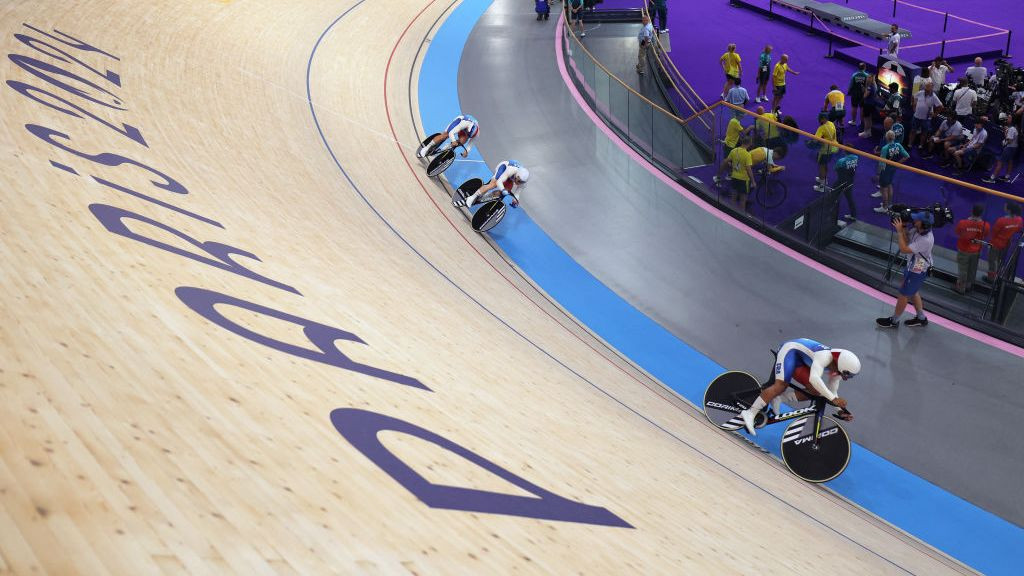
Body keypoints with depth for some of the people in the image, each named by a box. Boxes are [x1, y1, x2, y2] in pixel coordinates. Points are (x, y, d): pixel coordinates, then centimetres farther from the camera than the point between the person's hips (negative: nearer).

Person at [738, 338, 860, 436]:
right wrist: (833, 398, -51)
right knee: (781, 385, -27)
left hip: (800, 360, 8)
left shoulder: (837, 367, -8)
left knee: (815, 391, -8)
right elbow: (814, 378, -51)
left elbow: (831, 391, 4)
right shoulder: (825, 356, -35)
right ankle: (750, 413, -31)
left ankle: (781, 396, -4)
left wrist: (841, 410, -9)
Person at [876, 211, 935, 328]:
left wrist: (899, 230, -29)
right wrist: (902, 227, -17)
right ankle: (921, 318, 40)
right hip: (912, 266, 9)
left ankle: (894, 321, 27)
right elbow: (906, 238, 1)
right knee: (913, 292, 24)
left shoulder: (926, 240, -36)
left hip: (917, 271, -9)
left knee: (903, 294, 8)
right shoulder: (916, 229, -13)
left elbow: (904, 249, -33)